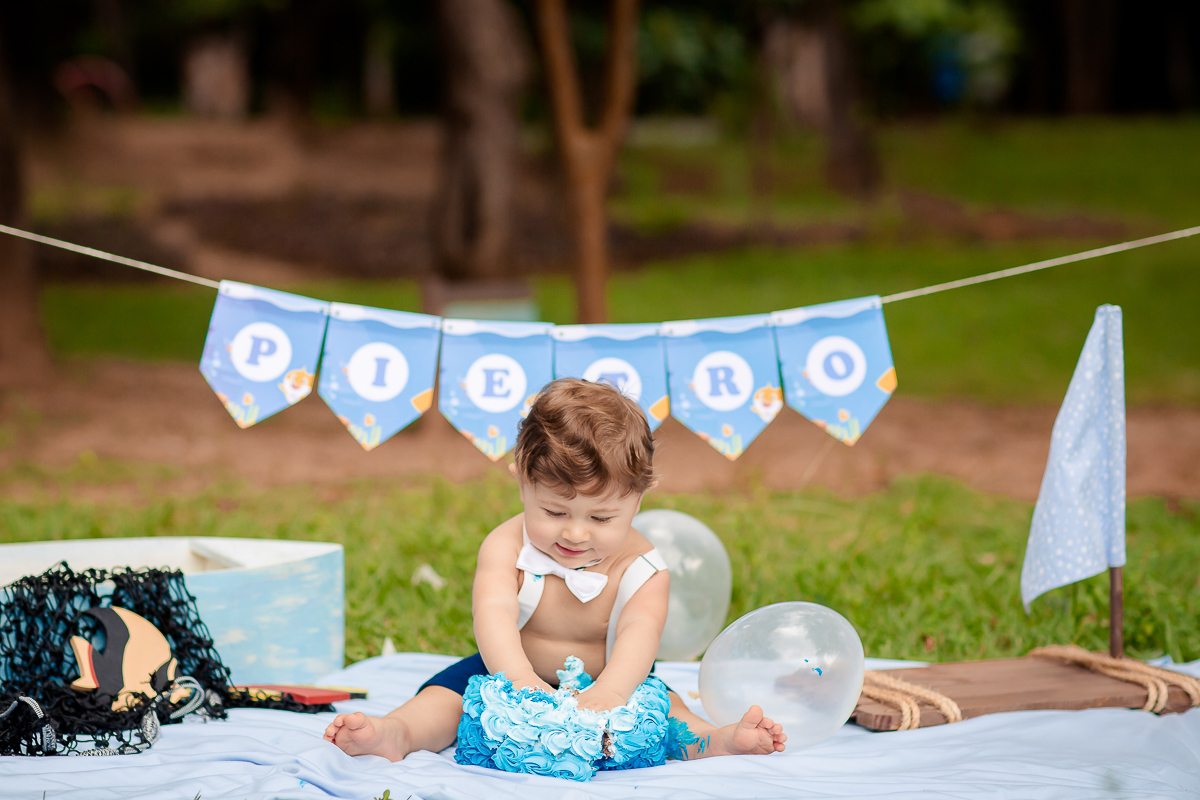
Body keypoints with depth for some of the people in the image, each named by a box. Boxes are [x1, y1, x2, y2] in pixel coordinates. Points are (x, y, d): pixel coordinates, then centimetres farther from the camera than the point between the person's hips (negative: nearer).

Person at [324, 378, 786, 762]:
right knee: (452, 690, -22)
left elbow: (639, 635, -34)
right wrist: (519, 679, -54)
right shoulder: (507, 547, -16)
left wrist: (608, 692, -57)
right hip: (509, 676, 1)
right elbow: (493, 615, -33)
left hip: (611, 679, 0)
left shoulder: (642, 569, -16)